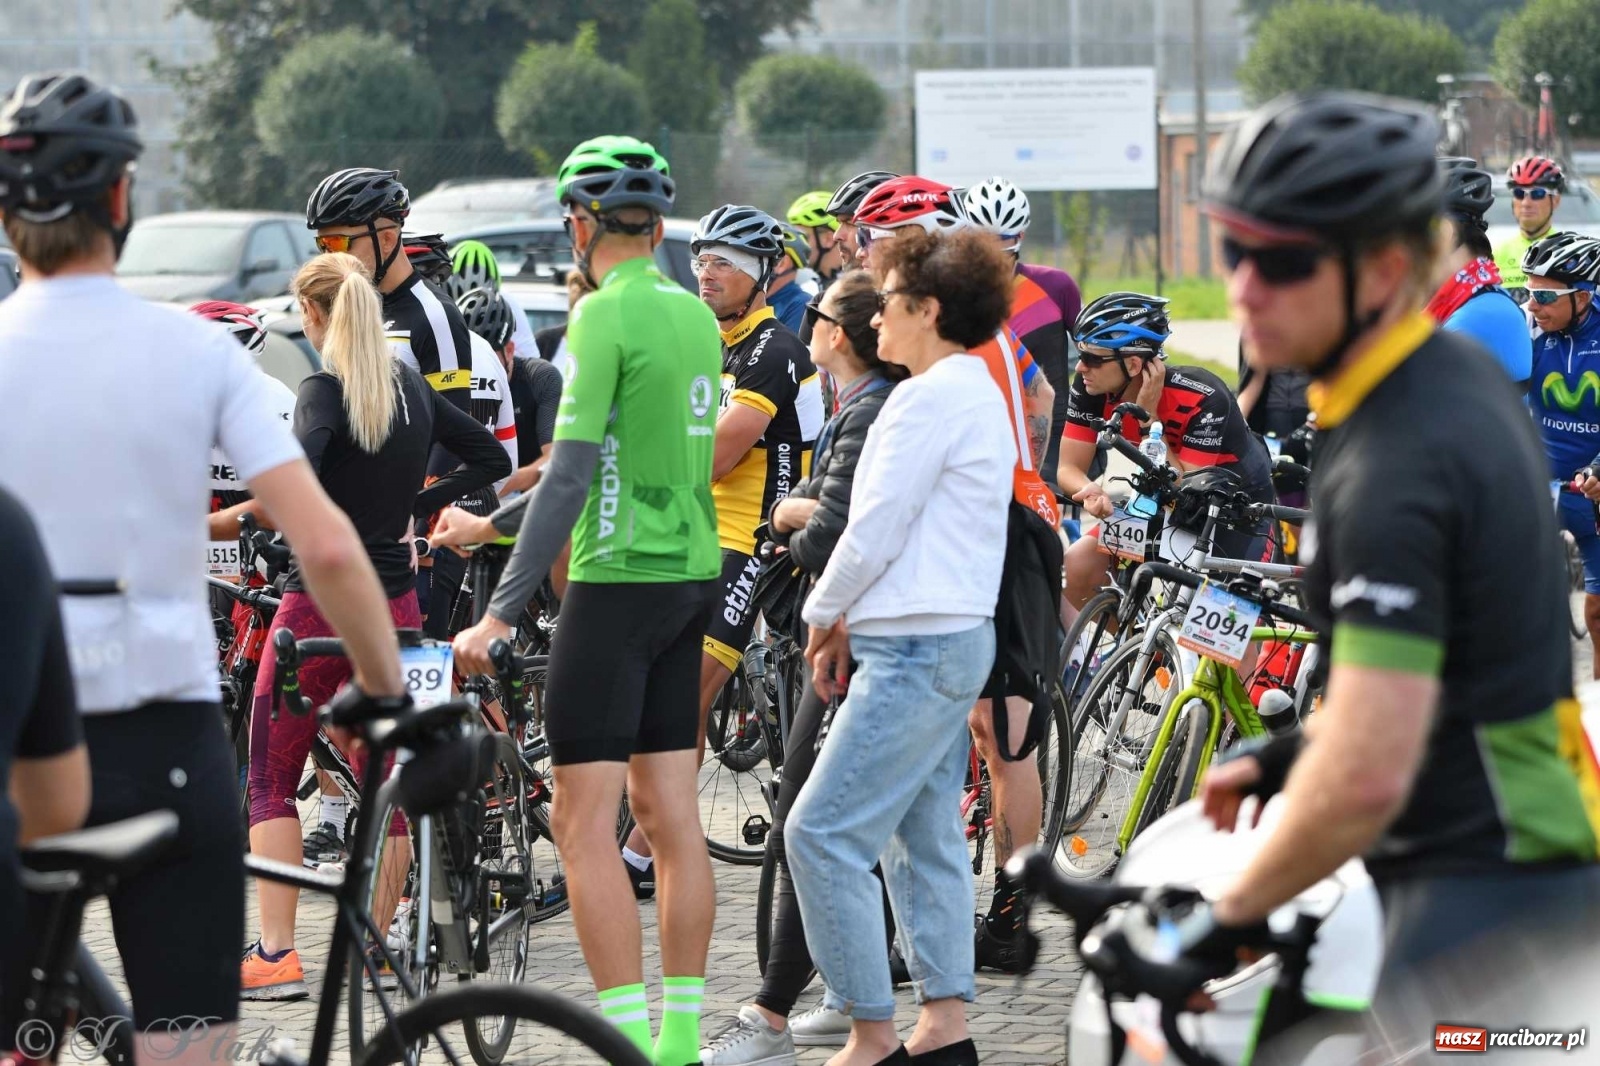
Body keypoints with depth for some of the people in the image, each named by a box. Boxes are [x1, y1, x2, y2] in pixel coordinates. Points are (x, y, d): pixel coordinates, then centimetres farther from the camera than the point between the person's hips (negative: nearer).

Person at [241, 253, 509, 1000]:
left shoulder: (325, 391, -13)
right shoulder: (410, 387, 7)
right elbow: (491, 458, 16)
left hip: (321, 602, -6)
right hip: (394, 600, 6)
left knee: (271, 779, 2)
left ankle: (276, 955, -5)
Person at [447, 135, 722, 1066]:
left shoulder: (605, 316, -14)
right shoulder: (697, 316, 10)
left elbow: (571, 476, -19)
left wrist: (501, 614, -18)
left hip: (618, 580, -8)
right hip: (693, 576, 8)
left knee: (584, 821, -6)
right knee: (671, 810, 10)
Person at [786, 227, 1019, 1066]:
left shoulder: (929, 398, -15)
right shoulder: (978, 391, 17)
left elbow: (876, 531, -16)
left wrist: (823, 612, 0)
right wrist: (850, 620, 16)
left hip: (918, 650, -11)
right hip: (954, 637, 11)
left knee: (822, 834, -10)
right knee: (925, 834, 12)